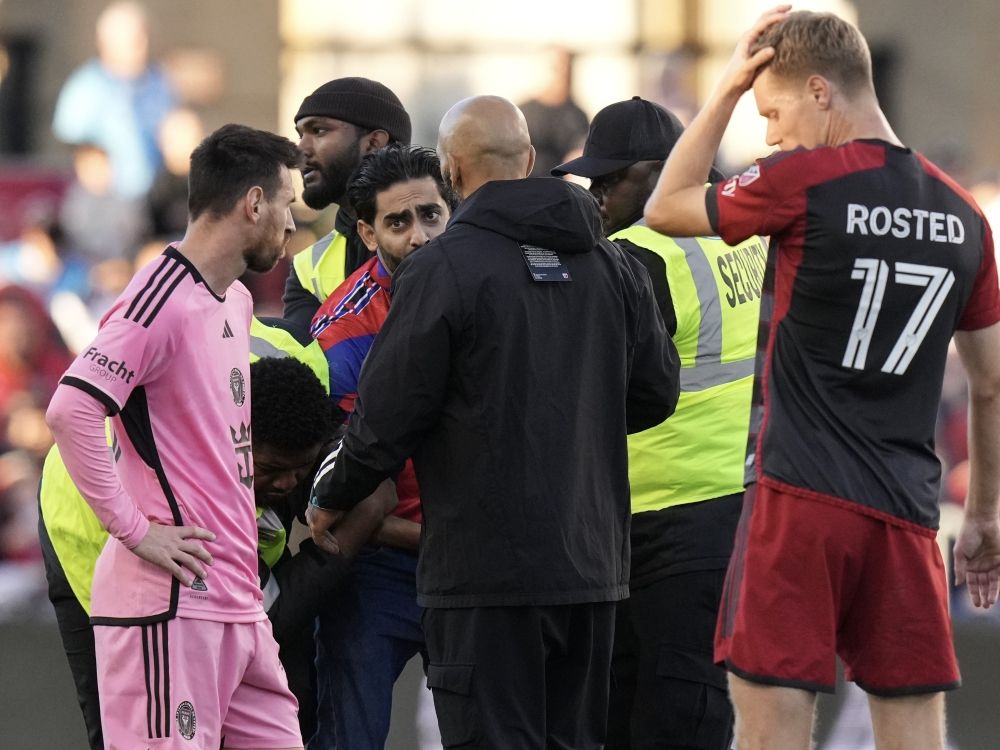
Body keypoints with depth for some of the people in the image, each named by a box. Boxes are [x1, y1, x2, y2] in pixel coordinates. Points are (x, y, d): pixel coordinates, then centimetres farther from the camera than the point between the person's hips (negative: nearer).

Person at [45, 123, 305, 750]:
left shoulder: (236, 301, 18)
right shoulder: (164, 299, -13)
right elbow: (72, 410, -23)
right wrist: (136, 530, -19)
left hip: (239, 601, 9)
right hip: (172, 601, -9)